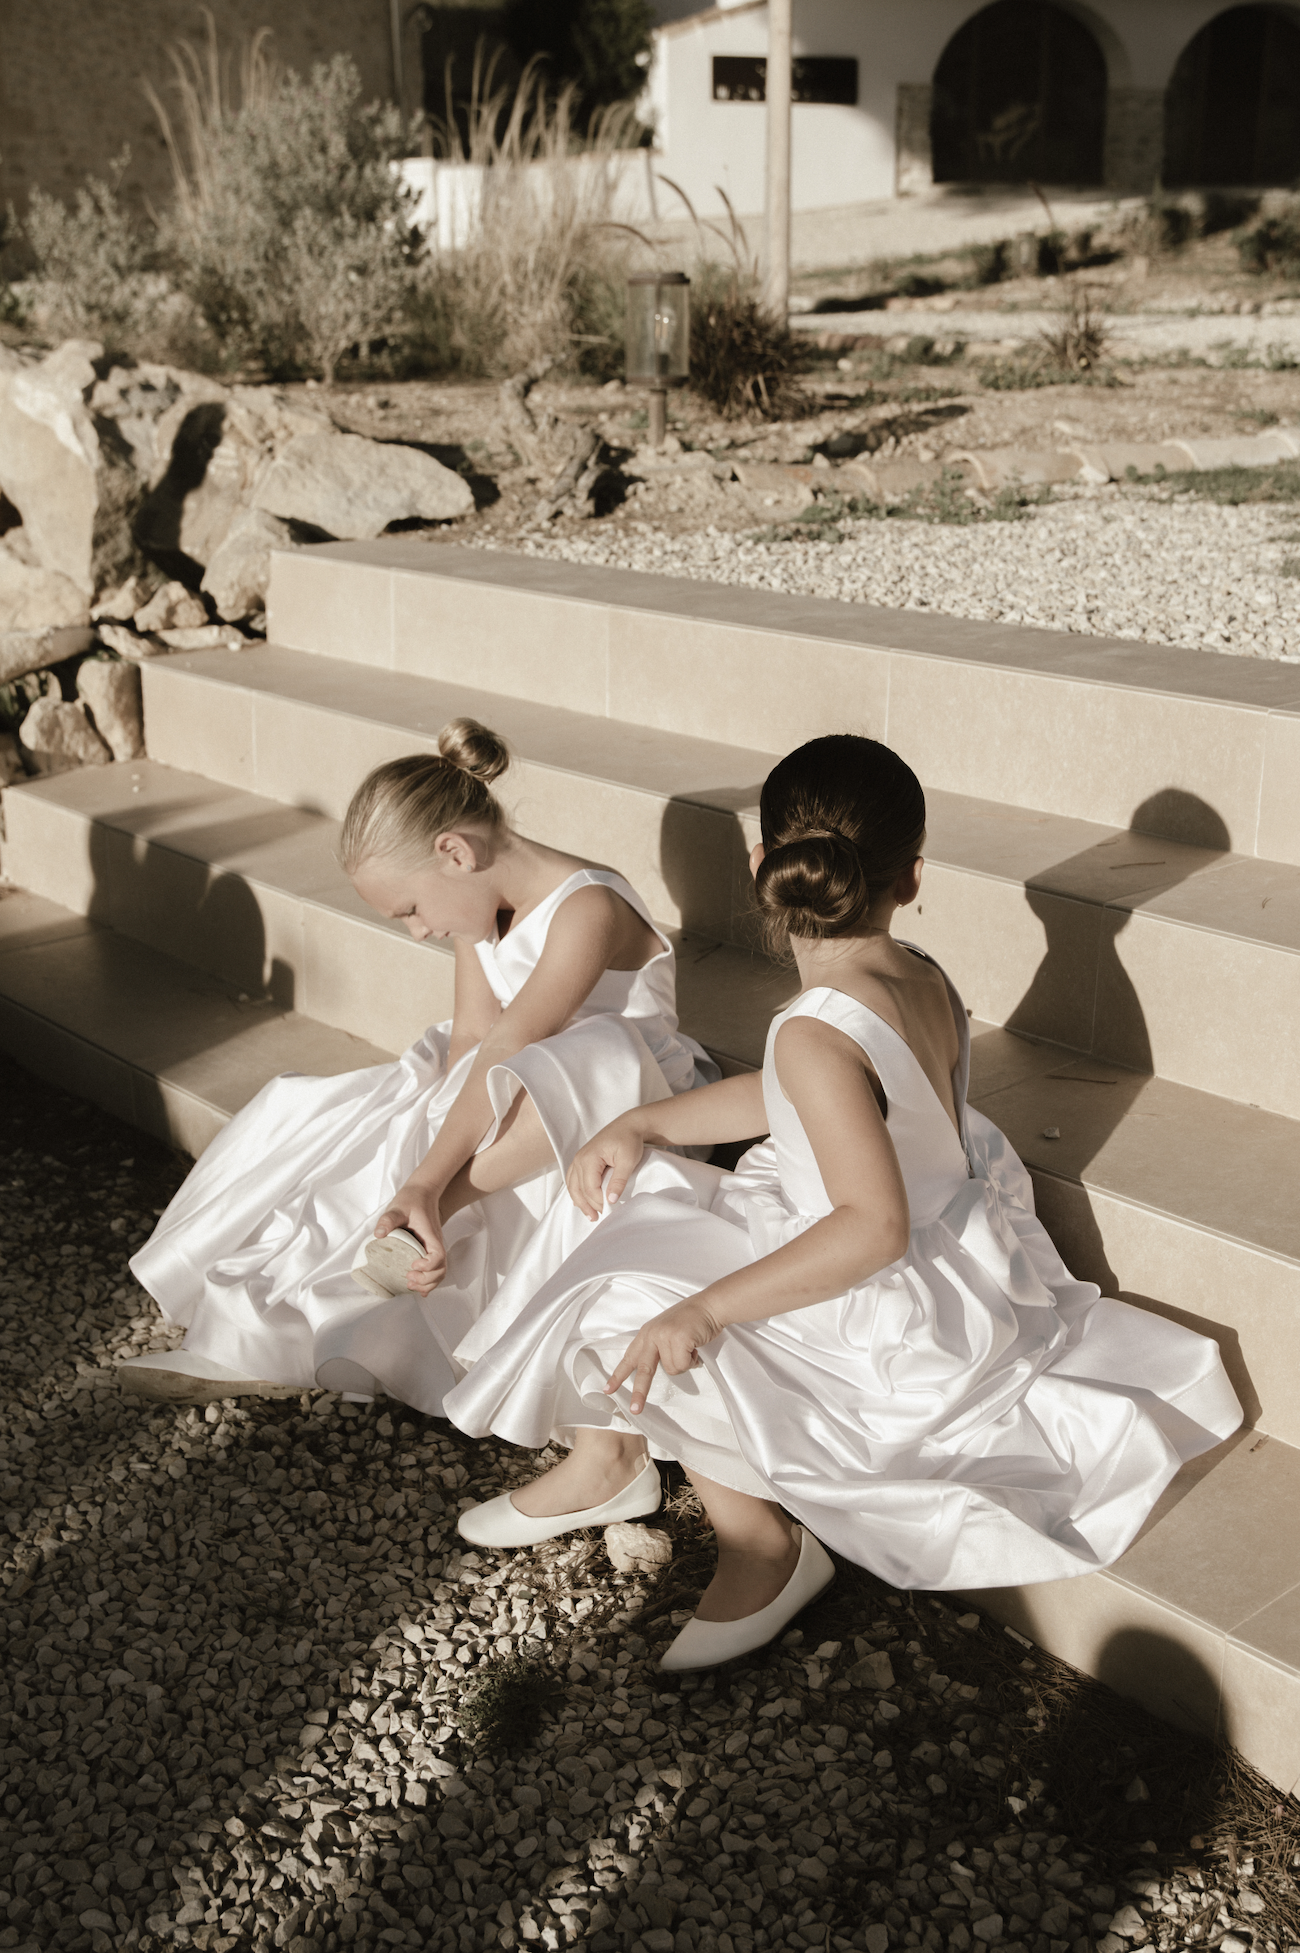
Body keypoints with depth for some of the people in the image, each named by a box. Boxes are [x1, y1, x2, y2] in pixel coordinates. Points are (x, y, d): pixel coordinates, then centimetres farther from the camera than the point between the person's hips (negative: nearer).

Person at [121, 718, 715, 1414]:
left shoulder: (586, 908, -26)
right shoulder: (477, 897, -1)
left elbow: (506, 1049, -33)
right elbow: (471, 1037, -6)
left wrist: (426, 1186, -36)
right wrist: (433, 1188, -20)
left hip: (620, 1120, -8)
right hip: (496, 1117, 8)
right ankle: (244, 1345, -6)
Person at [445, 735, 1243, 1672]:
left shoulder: (818, 1033, -31)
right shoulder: (923, 980, -3)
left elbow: (874, 1226, -37)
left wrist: (707, 1308, -33)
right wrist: (640, 1123, 9)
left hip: (890, 1316, -10)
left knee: (639, 1316, -10)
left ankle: (767, 1549, 8)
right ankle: (605, 1459, 32)